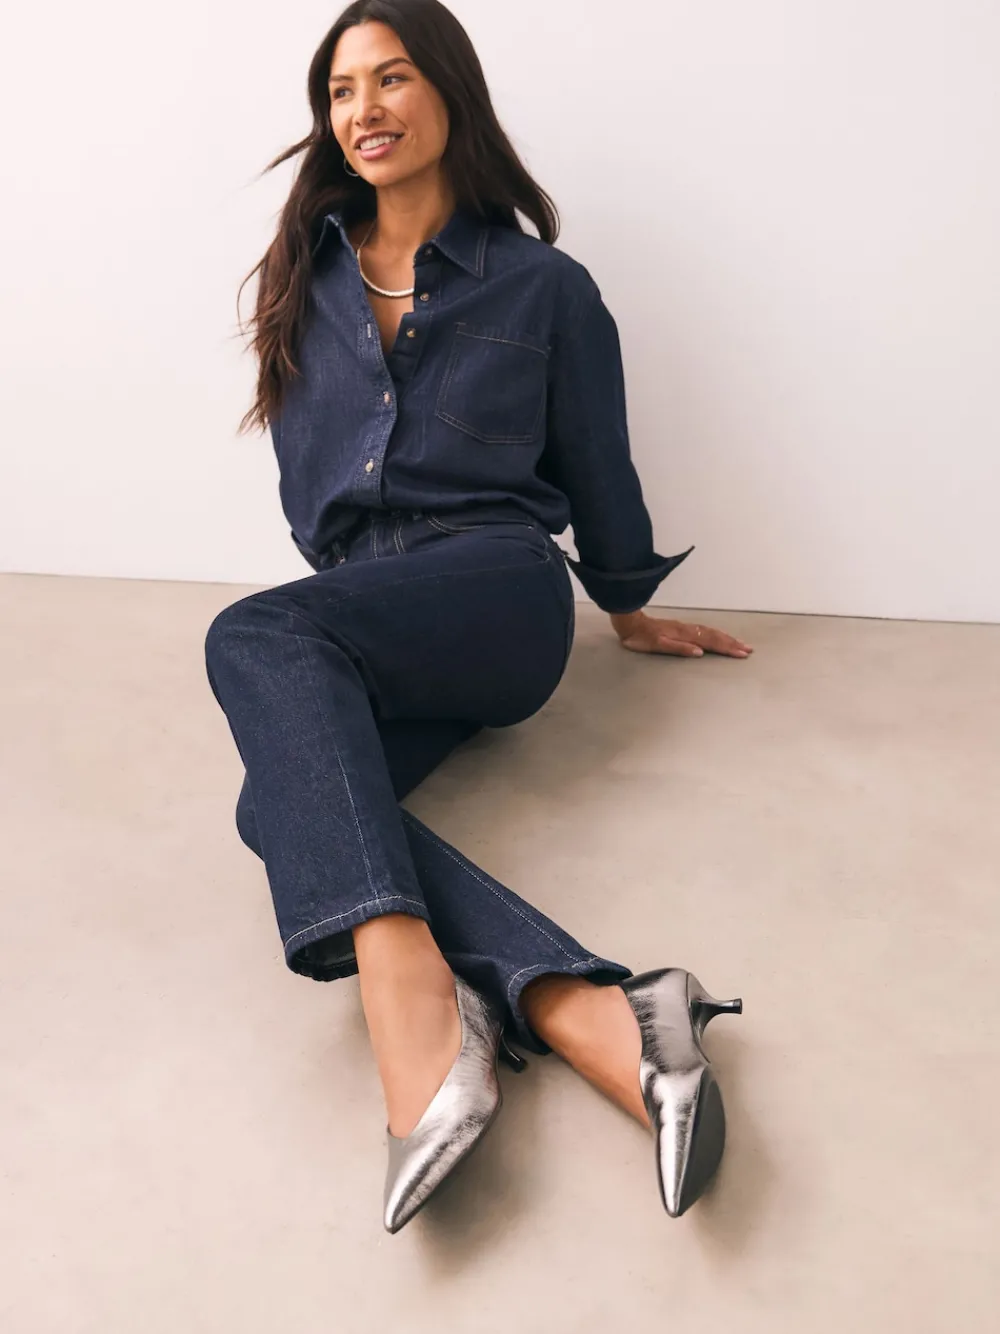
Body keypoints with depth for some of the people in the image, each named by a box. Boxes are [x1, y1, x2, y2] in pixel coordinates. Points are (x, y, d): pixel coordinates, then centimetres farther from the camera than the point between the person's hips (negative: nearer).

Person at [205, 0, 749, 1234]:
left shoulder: (543, 287, 8)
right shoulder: (306, 279, 19)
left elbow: (597, 469, 16)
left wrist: (631, 610, 24)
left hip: (494, 588, -4)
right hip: (350, 614, 4)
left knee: (255, 637, -36)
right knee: (279, 798, -31)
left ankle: (419, 1032, -51)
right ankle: (593, 1019, -46)